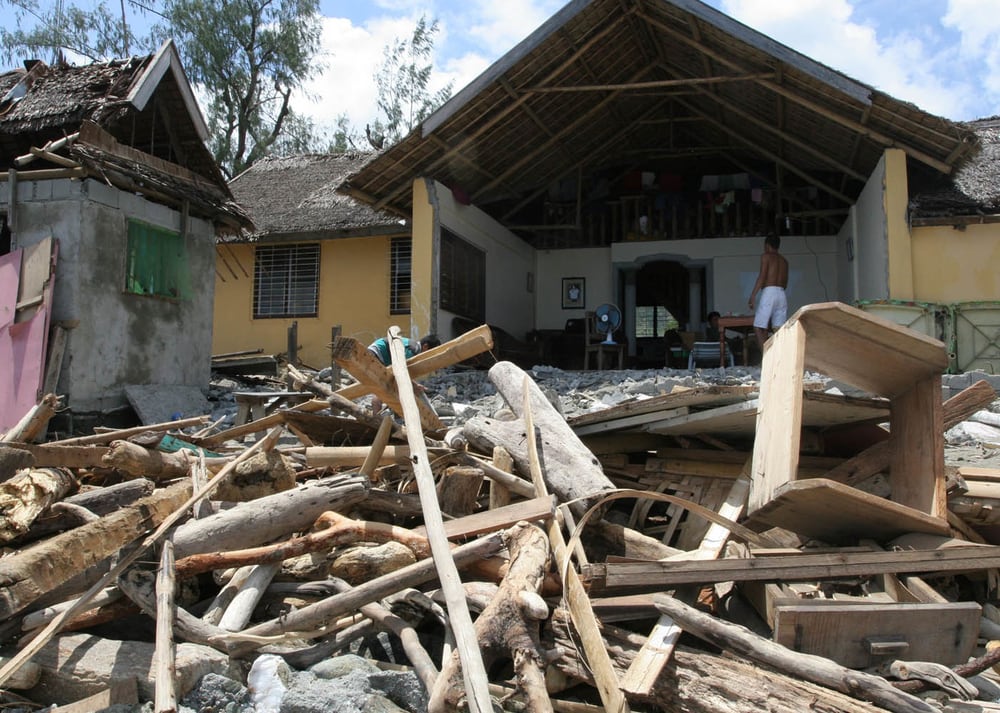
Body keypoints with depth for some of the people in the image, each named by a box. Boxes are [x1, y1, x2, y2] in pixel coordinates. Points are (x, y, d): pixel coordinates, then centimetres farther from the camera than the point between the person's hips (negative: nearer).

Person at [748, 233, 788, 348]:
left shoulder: (766, 256, 2)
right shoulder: (784, 260, 21)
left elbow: (762, 277, -10)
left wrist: (753, 295, -13)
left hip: (769, 293, -7)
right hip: (782, 294, 7)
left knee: (758, 328, -5)